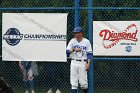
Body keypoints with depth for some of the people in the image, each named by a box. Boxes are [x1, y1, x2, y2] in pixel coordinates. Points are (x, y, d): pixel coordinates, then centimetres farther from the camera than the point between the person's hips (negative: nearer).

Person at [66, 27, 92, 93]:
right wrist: (74, 49, -12)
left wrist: (88, 63, -8)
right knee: (74, 81, -1)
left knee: (83, 82, -3)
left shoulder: (86, 41, 2)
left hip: (83, 63, -2)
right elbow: (67, 51, 3)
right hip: (74, 62, 2)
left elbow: (89, 53, 2)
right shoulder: (72, 41, 7)